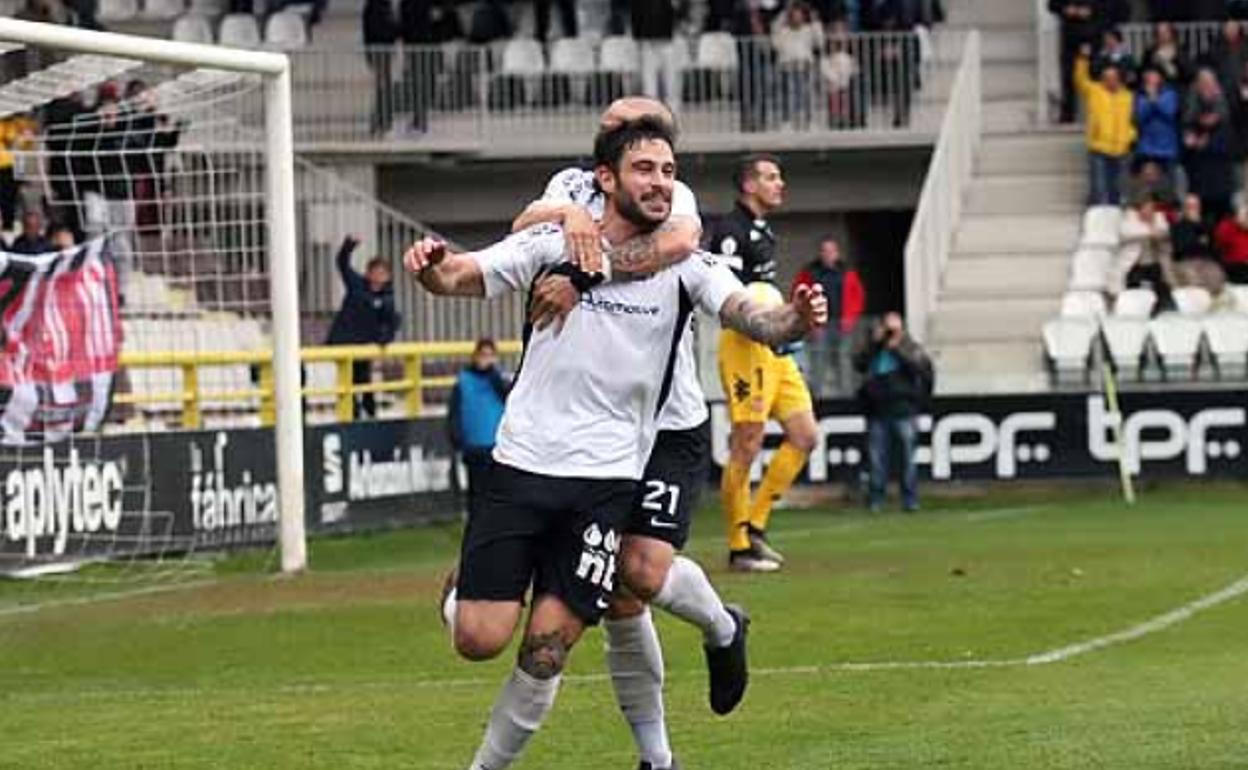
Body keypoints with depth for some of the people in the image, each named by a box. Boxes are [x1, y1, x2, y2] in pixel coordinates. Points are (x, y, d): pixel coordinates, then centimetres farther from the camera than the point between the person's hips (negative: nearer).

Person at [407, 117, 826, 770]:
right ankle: (461, 593, 28)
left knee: (545, 651, -5)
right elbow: (461, 276, -8)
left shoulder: (684, 267, -1)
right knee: (480, 639, -7)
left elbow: (749, 316, -15)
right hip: (522, 464, 0)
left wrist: (796, 321, -38)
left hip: (607, 478, 0)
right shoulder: (554, 244, -2)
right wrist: (430, 267, -31)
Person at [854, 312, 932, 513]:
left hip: (903, 411, -2)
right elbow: (859, 364, -1)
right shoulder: (874, 349, 14)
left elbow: (921, 367, -11)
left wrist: (897, 349, -12)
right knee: (876, 457, 2)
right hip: (878, 411, 3)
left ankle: (910, 500, 1)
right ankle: (875, 500, 8)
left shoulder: (909, 347, 7)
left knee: (908, 456, -3)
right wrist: (874, 343, -7)